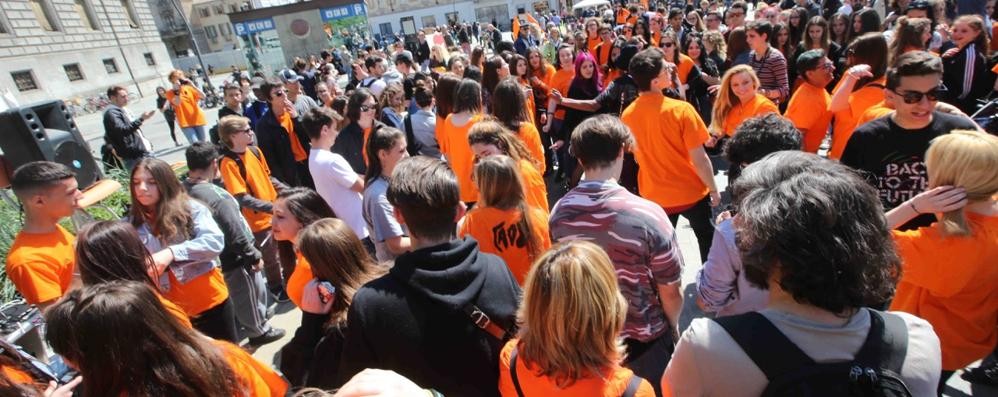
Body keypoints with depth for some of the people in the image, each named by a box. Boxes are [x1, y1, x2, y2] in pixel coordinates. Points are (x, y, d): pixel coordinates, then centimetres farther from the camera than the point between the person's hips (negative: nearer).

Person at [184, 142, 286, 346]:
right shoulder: (215, 195, -31)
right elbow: (236, 233, -25)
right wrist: (254, 255, -12)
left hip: (215, 258, 8)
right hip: (235, 259, -8)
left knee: (237, 296, 27)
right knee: (251, 294, 14)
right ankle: (259, 331, 33)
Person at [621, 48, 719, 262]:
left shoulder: (627, 114, -9)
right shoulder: (680, 109, -23)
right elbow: (699, 158, -19)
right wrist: (713, 189, -4)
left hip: (654, 195, 3)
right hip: (691, 192, -3)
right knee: (707, 240, 23)